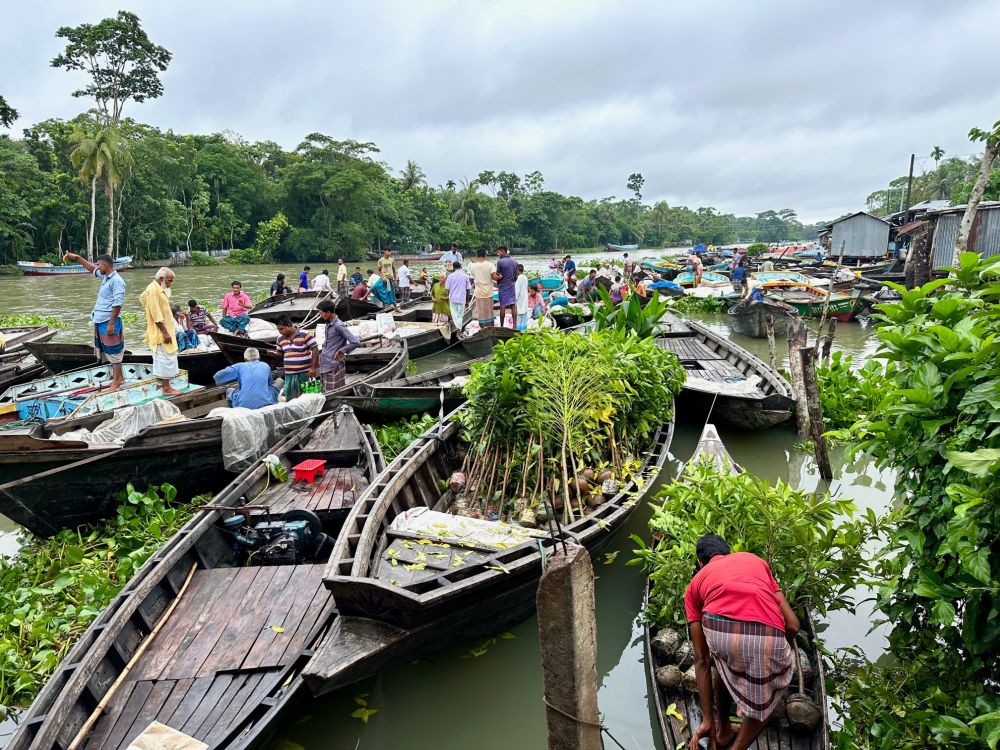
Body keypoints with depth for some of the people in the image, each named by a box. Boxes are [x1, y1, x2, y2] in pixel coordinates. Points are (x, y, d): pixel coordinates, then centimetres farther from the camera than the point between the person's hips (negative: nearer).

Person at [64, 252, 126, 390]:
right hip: (101, 322, 10)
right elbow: (92, 269, 30)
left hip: (109, 322, -10)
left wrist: (111, 324, -24)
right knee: (109, 351, 15)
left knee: (114, 351, -2)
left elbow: (118, 304, -23)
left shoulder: (116, 280, -19)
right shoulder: (106, 277, 10)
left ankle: (116, 381, 4)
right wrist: (77, 258, 23)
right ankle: (118, 377, 24)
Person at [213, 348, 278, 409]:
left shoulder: (240, 366, 9)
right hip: (265, 403, 1)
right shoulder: (266, 366, 15)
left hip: (243, 404, 0)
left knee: (229, 391, 30)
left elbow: (218, 377, 6)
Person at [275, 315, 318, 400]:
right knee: (290, 400, 7)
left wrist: (313, 368, -14)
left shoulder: (305, 335, -9)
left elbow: (315, 350, -9)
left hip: (304, 374, -6)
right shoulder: (281, 340, 12)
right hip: (289, 375, 6)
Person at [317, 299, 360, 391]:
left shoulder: (338, 325, -17)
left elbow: (356, 342, -21)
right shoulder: (328, 324, 9)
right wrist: (324, 346, 10)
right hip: (324, 365, 9)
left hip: (333, 366, -9)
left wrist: (341, 351, -13)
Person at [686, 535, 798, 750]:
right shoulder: (756, 560, 36)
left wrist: (707, 721, 36)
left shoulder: (695, 583, 32)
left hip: (717, 628, 1)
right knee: (761, 703, 32)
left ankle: (723, 731, 52)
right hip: (766, 634, -1)